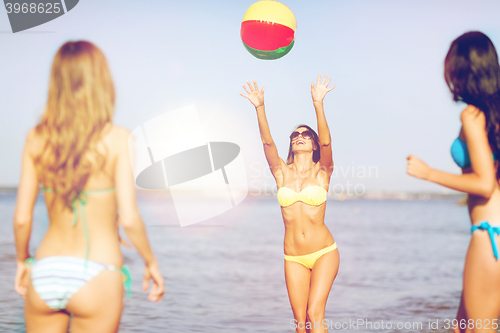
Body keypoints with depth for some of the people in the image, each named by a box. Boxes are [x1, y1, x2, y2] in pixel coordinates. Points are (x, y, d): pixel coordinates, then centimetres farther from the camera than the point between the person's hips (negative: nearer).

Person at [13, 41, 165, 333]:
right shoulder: (117, 139, -9)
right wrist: (151, 262, 3)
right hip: (94, 276, -3)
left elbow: (22, 218, 1)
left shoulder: (37, 138, 0)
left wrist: (22, 260, 19)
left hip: (45, 275, 4)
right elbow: (129, 218, -13)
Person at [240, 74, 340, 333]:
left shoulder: (322, 172, -2)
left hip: (324, 253, -3)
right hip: (293, 258, 3)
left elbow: (326, 141, -19)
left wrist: (318, 104, -32)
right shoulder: (282, 173, 4)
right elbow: (267, 142, -10)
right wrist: (259, 107, -24)